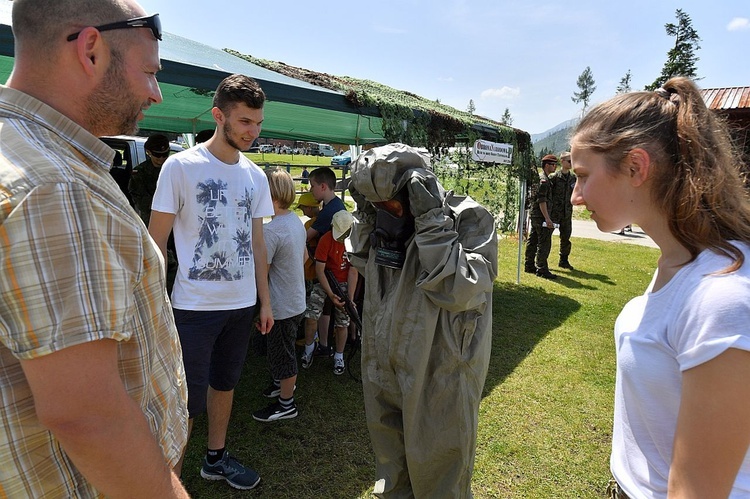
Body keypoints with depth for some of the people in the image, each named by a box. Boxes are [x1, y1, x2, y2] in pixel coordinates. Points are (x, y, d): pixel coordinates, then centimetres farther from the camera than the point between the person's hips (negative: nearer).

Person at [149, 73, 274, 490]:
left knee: (225, 383, 19)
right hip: (195, 305, -5)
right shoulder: (181, 166, -10)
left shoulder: (256, 176, 6)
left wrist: (265, 299, 11)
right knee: (188, 399, 2)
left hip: (242, 304, 6)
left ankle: (217, 458, 39)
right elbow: (156, 242, -8)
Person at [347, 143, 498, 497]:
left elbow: (461, 291, -29)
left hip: (441, 372, -6)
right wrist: (365, 217, -2)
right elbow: (361, 263, 14)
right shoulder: (388, 221, 0)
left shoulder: (470, 220, -18)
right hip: (385, 366, 7)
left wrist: (432, 222, -29)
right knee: (390, 463, 27)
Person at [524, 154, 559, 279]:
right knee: (544, 243, -7)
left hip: (535, 215, 10)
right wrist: (547, 218, -22)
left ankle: (529, 266, 20)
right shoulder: (543, 179, -14)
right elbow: (541, 200, -20)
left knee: (532, 241, 13)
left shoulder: (540, 177, 18)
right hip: (541, 216, -10)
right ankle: (542, 269, -4)